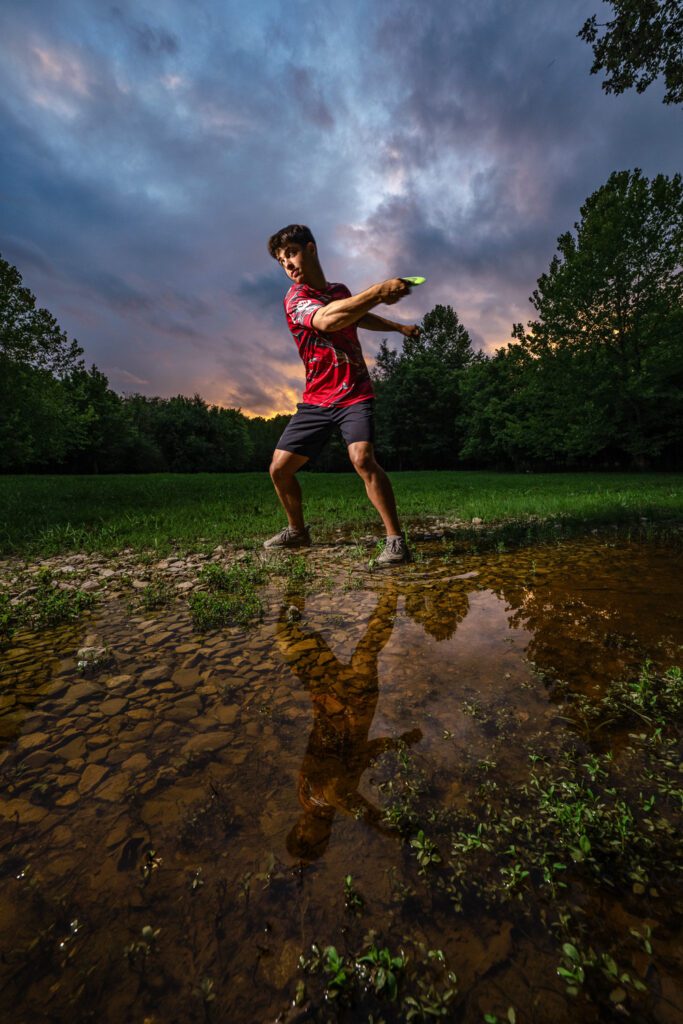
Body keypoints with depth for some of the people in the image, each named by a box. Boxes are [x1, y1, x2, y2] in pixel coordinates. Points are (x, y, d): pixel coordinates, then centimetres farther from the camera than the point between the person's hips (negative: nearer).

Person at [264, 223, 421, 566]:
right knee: (279, 468, -1)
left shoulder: (340, 291, 10)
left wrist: (400, 327, 25)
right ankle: (297, 531, 23)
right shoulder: (294, 298, -5)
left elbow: (359, 317, 34)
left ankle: (396, 538, -19)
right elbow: (326, 320, -29)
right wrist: (379, 291, -31)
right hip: (316, 400, 0)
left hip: (355, 394, 0)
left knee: (362, 458, -27)